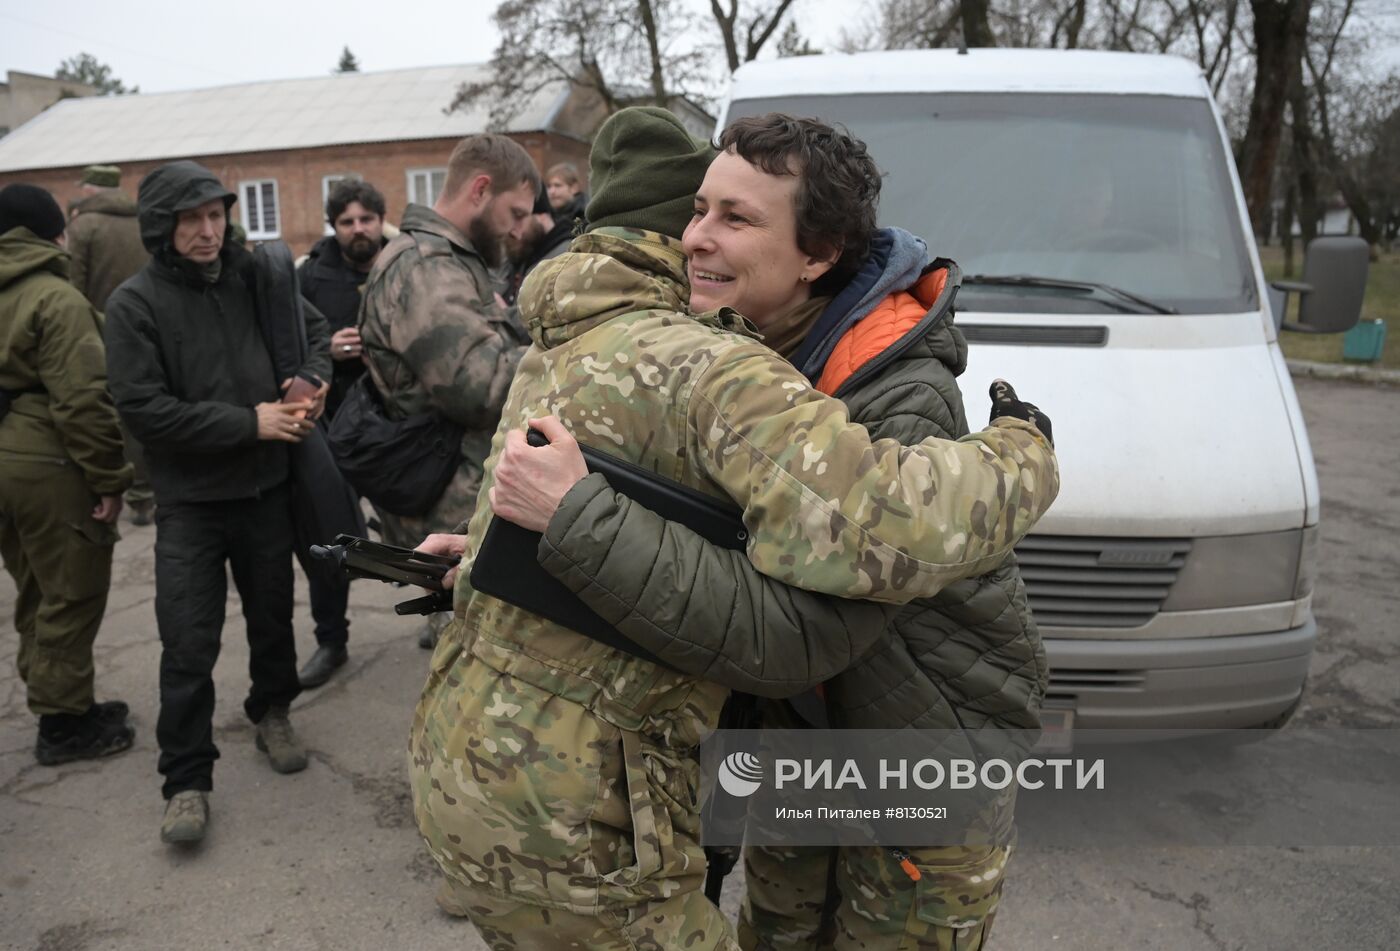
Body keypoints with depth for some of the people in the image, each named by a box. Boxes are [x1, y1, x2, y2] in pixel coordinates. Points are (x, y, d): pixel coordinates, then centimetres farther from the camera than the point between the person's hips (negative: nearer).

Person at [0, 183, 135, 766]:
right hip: (48, 465, -9)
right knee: (72, 594, 3)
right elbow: (83, 399, -22)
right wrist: (110, 478, -16)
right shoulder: (56, 299, -15)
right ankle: (63, 724, 12)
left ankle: (57, 704, 30)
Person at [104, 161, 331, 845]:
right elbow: (142, 408, -16)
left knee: (273, 618, 18)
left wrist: (313, 380, -7)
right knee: (188, 646, 0)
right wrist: (249, 423, -19)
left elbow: (314, 329, 14)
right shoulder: (135, 302, -9)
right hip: (189, 500, -3)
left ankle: (271, 713, 42)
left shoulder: (254, 277, -1)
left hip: (266, 486, 3)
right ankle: (187, 780, 15)